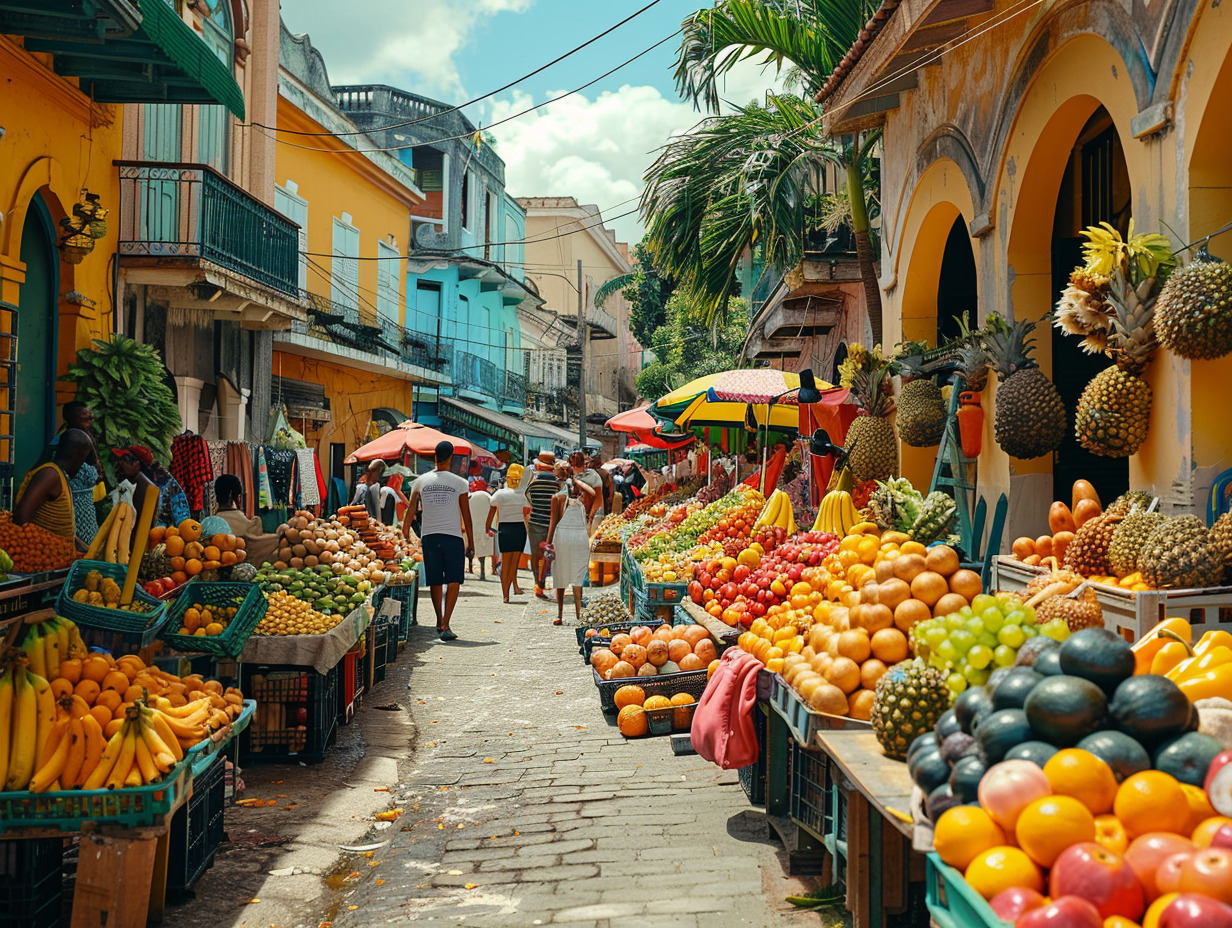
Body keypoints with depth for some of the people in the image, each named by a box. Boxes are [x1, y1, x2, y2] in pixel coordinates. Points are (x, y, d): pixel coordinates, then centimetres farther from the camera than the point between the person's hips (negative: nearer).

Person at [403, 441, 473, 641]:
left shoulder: (421, 481, 5)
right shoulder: (459, 483, -2)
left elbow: (411, 509, 5)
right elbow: (466, 516, 0)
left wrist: (405, 533, 15)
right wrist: (471, 543, 6)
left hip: (429, 536, 3)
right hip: (453, 537, -3)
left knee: (435, 582, 13)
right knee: (453, 581, -1)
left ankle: (440, 623, 24)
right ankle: (445, 625, -12)